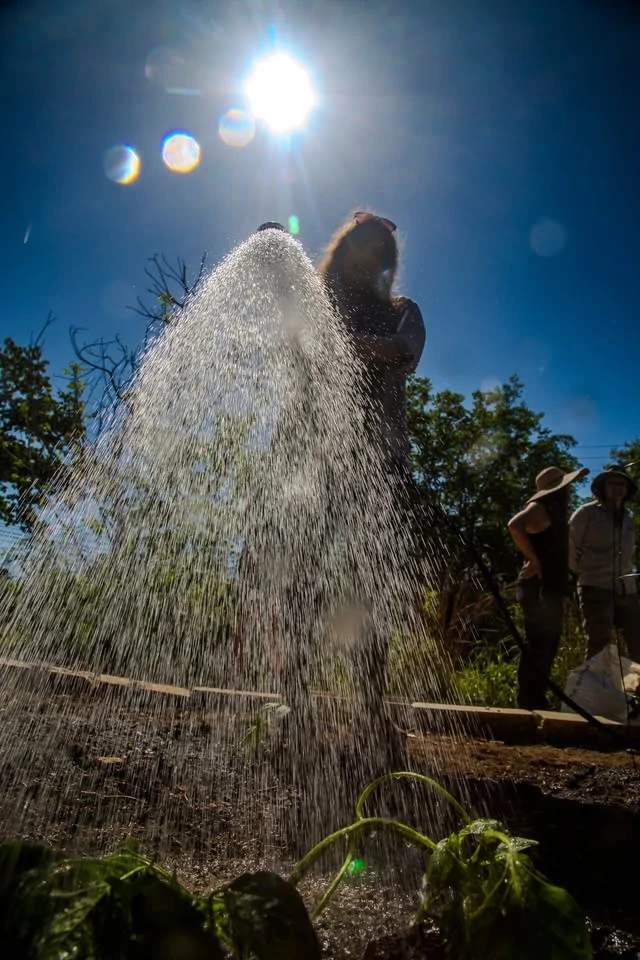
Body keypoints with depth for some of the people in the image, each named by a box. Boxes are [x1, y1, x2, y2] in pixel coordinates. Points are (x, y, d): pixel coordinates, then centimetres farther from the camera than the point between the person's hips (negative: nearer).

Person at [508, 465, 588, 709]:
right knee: (537, 645, -8)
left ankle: (536, 701, 24)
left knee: (548, 645, 14)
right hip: (539, 588, -10)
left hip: (551, 588, 10)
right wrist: (533, 560, -25)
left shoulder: (555, 509, 19)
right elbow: (515, 525, -30)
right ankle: (528, 702, -2)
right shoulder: (541, 507, -10)